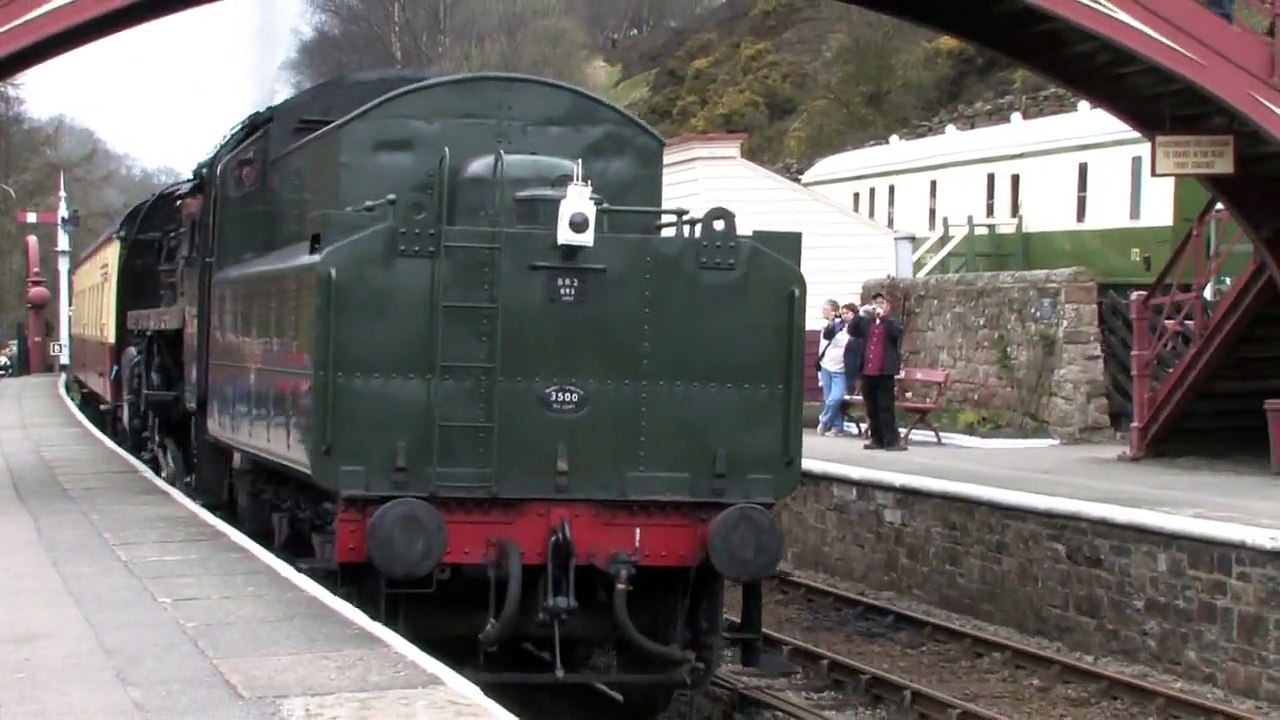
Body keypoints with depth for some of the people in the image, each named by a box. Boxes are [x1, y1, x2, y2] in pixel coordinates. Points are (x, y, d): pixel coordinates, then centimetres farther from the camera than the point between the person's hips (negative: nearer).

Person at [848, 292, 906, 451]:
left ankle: (892, 440, -8)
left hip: (884, 372, -4)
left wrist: (883, 317, -18)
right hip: (867, 372, 4)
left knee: (886, 407, -8)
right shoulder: (865, 322, 17)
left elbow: (897, 333, -13)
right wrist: (860, 315, -9)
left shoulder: (893, 323, 7)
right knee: (871, 409, 6)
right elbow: (852, 331, 3)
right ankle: (877, 440, 12)